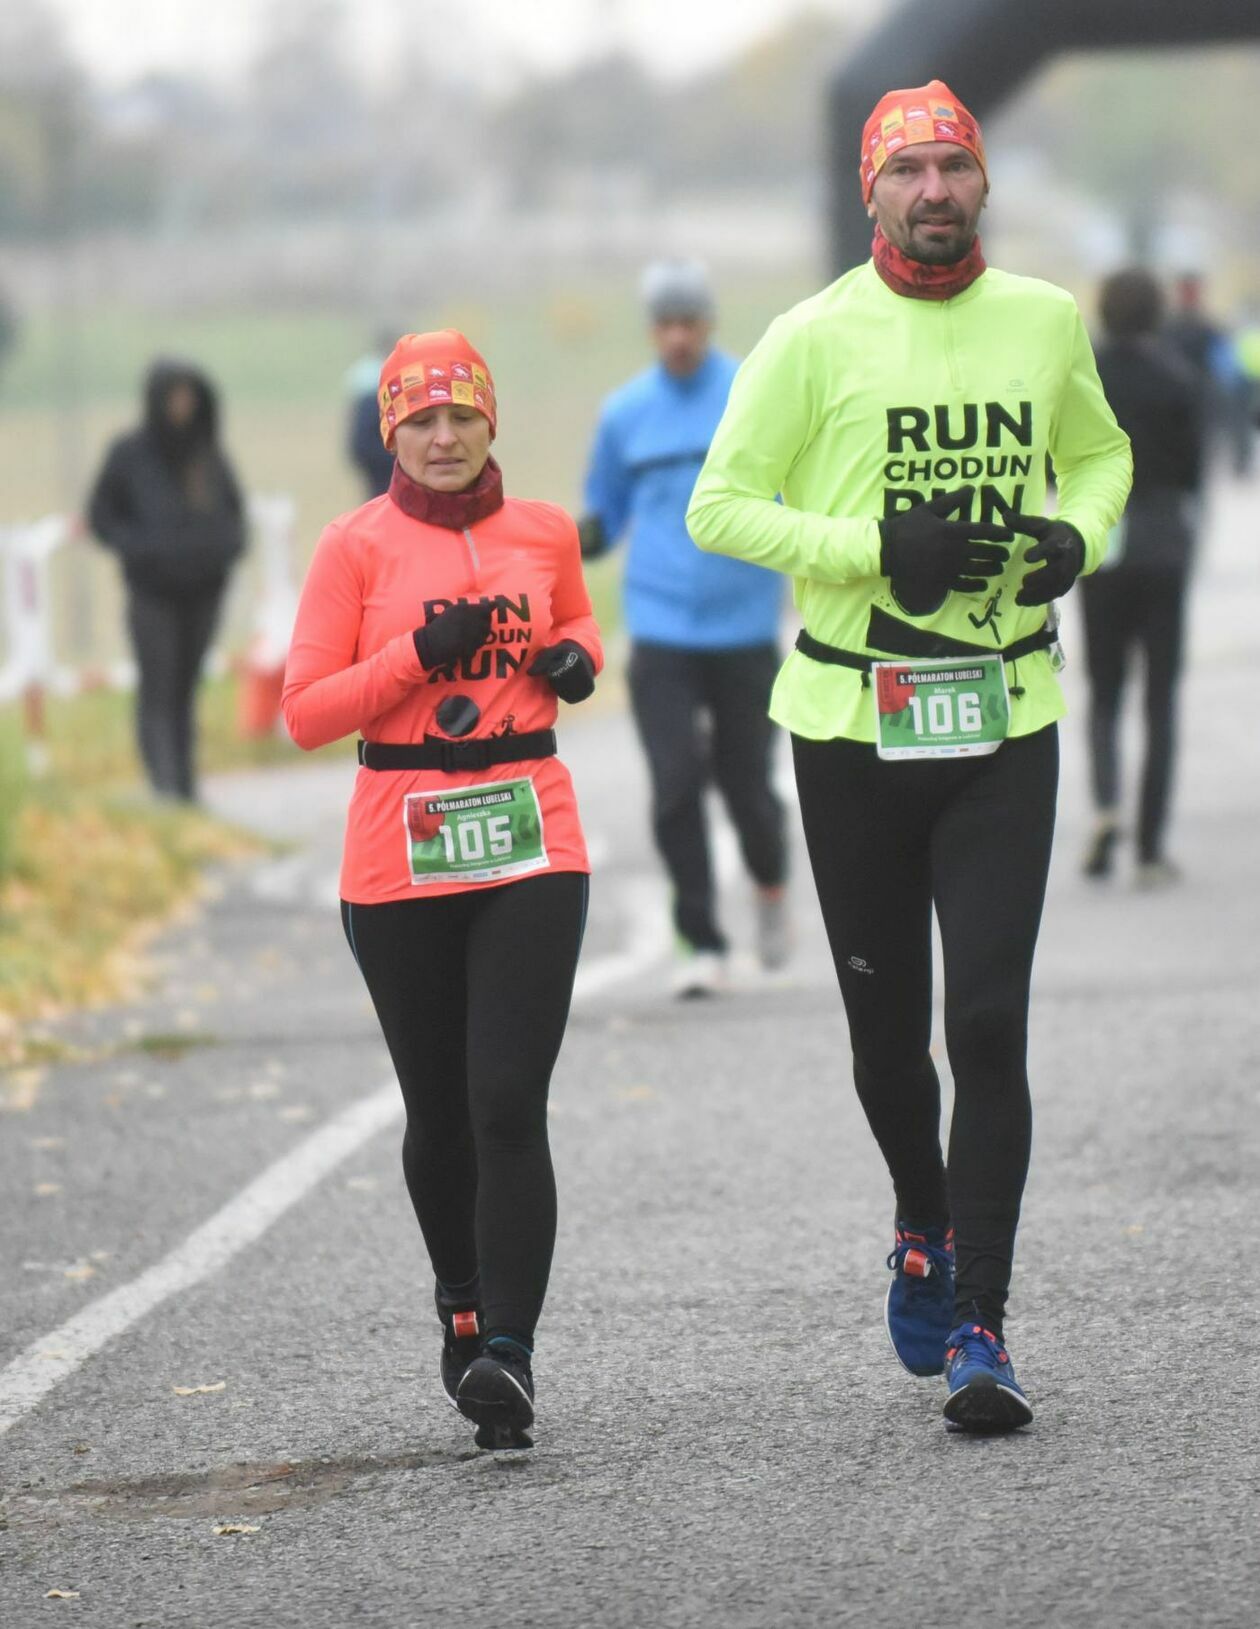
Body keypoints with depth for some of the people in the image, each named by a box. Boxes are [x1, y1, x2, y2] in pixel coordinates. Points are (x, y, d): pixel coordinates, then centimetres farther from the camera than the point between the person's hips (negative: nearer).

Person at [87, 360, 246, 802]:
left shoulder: (209, 455, 8)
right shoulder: (130, 454, -4)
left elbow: (234, 509, 20)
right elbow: (100, 515, 0)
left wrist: (229, 546, 1)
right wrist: (141, 550, -13)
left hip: (204, 589, 4)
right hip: (152, 594, -4)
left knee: (186, 688, 8)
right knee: (157, 688, -10)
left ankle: (185, 784, 12)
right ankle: (164, 784, -16)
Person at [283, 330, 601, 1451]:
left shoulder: (543, 533, 7)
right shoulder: (357, 547, 0)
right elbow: (304, 713, -3)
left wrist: (575, 661, 5)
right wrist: (420, 654, -14)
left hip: (531, 851, 0)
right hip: (401, 862, 0)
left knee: (509, 1105, -12)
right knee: (439, 1110, 9)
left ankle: (509, 1352, -16)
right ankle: (462, 1307, 33)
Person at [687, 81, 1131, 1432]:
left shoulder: (1045, 322, 5)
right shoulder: (816, 337, -5)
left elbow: (1098, 452, 23)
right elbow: (720, 508, -4)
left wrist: (1077, 537, 1)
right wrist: (879, 548, -16)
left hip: (1005, 722, 1)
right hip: (853, 721, -1)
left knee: (989, 1023, -10)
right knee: (887, 1030, 9)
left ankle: (977, 1329, -8)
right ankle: (925, 1232, 39)